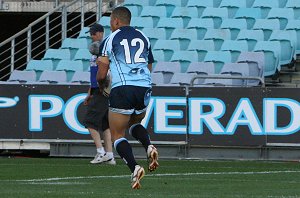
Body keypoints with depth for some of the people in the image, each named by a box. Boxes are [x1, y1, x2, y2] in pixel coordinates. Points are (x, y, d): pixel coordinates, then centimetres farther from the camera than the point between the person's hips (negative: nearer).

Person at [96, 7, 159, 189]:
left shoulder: (110, 40, 3)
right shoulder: (143, 38, 18)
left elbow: (101, 75, 3)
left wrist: (101, 86, 25)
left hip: (122, 90, -5)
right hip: (144, 89, 5)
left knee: (118, 135, 6)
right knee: (135, 123, 30)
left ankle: (134, 167, -17)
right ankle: (149, 147, 0)